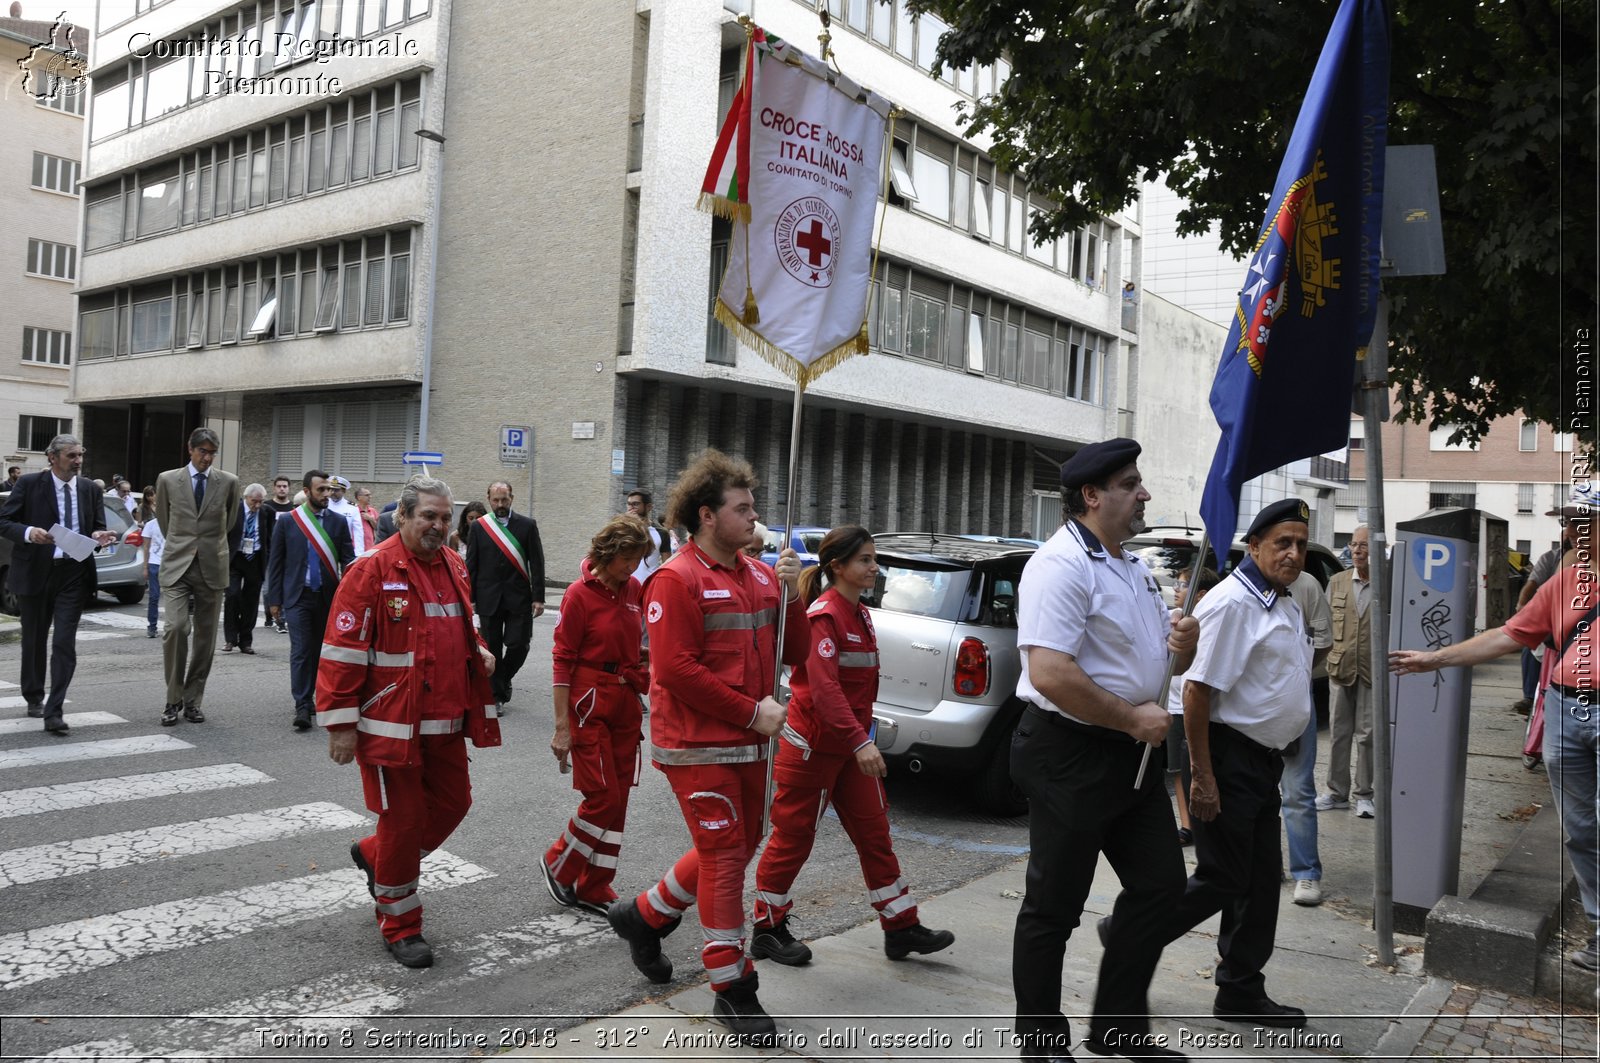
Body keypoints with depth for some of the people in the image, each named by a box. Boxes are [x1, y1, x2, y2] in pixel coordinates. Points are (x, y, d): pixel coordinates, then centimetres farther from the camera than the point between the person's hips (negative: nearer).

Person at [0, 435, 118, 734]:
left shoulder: (90, 490, 6)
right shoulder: (29, 484, -2)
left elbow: (98, 529, 13)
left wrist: (100, 537, -11)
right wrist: (28, 532, -23)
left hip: (74, 574, 1)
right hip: (35, 572, -1)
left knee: (64, 644, -7)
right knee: (34, 641, 14)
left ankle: (54, 712, -7)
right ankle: (34, 698, 35)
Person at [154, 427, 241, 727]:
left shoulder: (228, 482, 4)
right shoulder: (167, 480, 3)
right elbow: (163, 518, 18)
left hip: (211, 567, 1)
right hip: (177, 566, -1)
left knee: (205, 636, 6)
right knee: (176, 627, -17)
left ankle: (192, 700, 18)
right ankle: (174, 699, -3)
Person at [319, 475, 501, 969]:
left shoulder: (454, 567, 9)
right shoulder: (373, 570, -14)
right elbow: (342, 650, -15)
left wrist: (480, 651, 3)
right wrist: (341, 724, -16)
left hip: (446, 724, 7)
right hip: (391, 723, -7)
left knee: (453, 802, 15)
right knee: (403, 819, 3)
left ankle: (373, 854, 40)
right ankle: (399, 925, 22)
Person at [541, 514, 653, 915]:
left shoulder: (633, 590, 6)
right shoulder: (580, 594, -12)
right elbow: (562, 661, -12)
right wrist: (562, 726, -14)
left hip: (626, 705, 6)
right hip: (590, 705, -6)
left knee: (617, 800, 8)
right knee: (603, 797, -7)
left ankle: (593, 888, 20)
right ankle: (558, 864, 17)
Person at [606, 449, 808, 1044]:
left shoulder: (760, 576, 9)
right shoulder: (677, 580, -13)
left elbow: (794, 654, 10)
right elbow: (676, 669, -20)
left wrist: (792, 594, -7)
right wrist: (752, 711, -18)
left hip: (748, 743, 8)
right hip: (698, 745, -8)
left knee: (736, 848, 18)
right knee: (724, 855, -3)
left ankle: (644, 916, 39)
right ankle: (732, 990, 11)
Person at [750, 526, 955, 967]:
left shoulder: (860, 615, 11)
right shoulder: (824, 615, -17)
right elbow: (824, 687, -26)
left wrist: (862, 738, 16)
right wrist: (860, 741, -32)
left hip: (850, 745, 9)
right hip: (813, 744, -9)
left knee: (874, 834, 10)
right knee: (793, 839, 4)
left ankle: (901, 928, 18)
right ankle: (768, 931, 19)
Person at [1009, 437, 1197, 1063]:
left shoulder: (1134, 568, 13)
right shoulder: (1062, 565, -18)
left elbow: (1159, 659, 22)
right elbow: (1049, 674, -28)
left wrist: (1183, 645, -1)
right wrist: (1133, 718, -18)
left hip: (1129, 753, 9)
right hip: (1069, 754, -9)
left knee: (1160, 882, 14)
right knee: (1055, 905, 4)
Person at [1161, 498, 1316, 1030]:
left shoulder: (1287, 606, 14)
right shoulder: (1232, 602, -18)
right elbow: (1197, 690, -22)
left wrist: (1281, 753, 22)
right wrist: (1202, 777, -23)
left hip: (1264, 761, 10)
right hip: (1229, 759, -9)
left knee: (1261, 881, 13)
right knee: (1222, 880, -3)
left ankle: (1241, 994, 24)